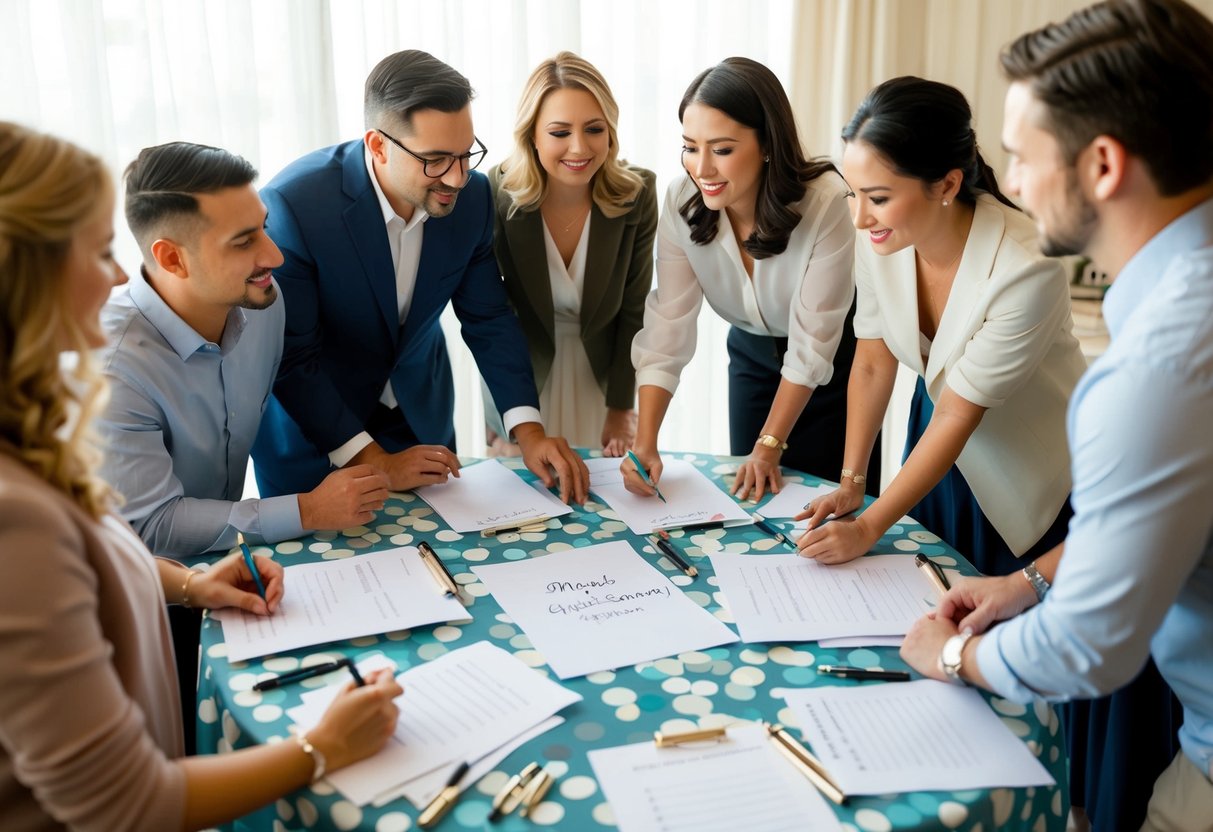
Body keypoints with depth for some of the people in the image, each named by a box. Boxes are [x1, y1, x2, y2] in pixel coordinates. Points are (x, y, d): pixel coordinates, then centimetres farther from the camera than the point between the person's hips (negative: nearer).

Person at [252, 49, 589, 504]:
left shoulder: (472, 196, -15)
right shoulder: (292, 206, -29)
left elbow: (487, 318, -7)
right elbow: (289, 357, -24)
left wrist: (529, 432, -17)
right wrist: (375, 462, -25)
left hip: (420, 416, 4)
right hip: (310, 434, -4)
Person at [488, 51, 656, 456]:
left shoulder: (636, 194, -17)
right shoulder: (497, 195, -21)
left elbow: (633, 309, -8)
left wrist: (621, 409, -4)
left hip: (604, 373, 1)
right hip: (522, 377, -1)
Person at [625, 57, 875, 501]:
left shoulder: (824, 202, -30)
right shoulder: (682, 203, -20)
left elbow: (812, 346, -24)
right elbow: (667, 329, -21)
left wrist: (770, 444, -21)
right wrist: (644, 443, -31)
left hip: (833, 360, -3)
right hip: (752, 355, 3)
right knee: (749, 498, 13)